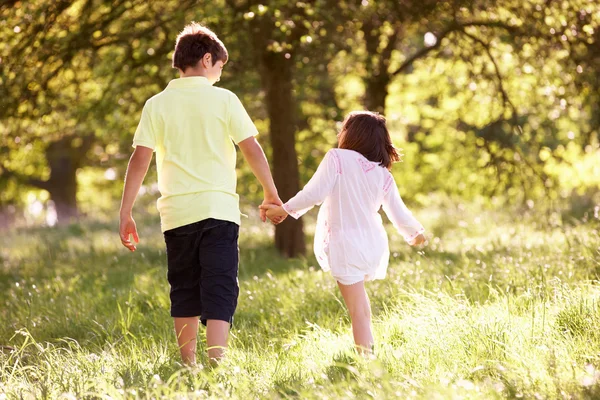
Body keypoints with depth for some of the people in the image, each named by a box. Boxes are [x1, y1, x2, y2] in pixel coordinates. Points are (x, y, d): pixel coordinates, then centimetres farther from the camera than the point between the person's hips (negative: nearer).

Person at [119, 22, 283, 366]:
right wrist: (272, 195, 12)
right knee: (219, 293, -4)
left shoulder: (157, 105, 4)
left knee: (184, 295, 15)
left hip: (177, 213, 3)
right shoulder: (224, 99, 0)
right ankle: (216, 364, -17)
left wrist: (126, 215, 2)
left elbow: (140, 161, -1)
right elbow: (253, 150, -1)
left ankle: (189, 367, 22)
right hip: (219, 208, -2)